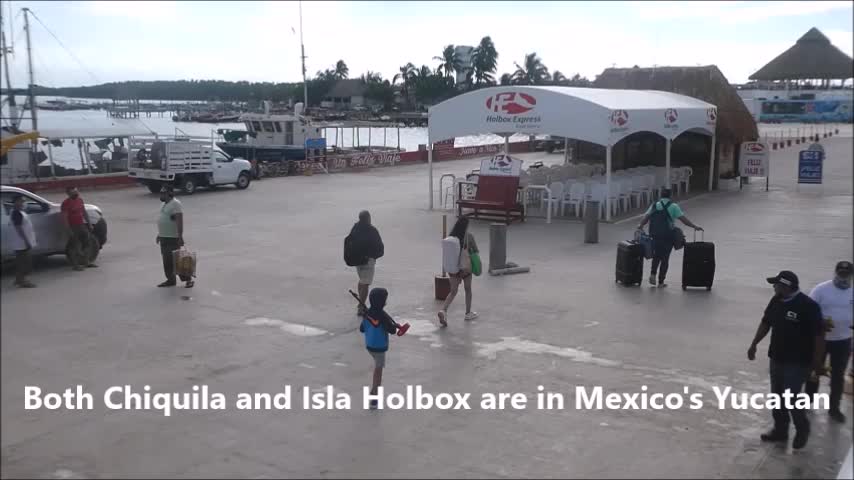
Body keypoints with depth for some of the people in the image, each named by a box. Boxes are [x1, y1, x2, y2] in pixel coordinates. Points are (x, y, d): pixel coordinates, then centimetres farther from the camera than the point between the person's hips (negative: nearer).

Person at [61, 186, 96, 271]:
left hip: (82, 226, 8)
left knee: (86, 243, 12)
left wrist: (89, 224, 17)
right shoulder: (66, 203, -12)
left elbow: (84, 212, 20)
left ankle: (86, 262, 24)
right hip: (73, 227, -8)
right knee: (74, 246, -2)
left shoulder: (80, 200, 10)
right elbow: (64, 218, -16)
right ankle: (75, 265, 5)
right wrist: (69, 230, -21)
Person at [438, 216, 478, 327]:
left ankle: (443, 310, -11)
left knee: (453, 292, 11)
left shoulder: (451, 235, -1)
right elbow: (476, 250, -3)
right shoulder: (469, 236, -11)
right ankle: (468, 313, 30)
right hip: (465, 266, -3)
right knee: (468, 289, 18)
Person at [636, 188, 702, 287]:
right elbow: (683, 219, -9)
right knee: (665, 258, 7)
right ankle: (661, 282, 9)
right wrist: (695, 227, -5)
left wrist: (641, 226, 9)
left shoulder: (654, 205, 6)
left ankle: (653, 274, 5)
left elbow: (646, 217, -3)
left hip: (655, 235, 3)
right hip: (668, 236, -3)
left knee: (656, 256, 23)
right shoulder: (673, 206, -4)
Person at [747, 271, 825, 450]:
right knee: (777, 396, 13)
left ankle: (802, 430, 20)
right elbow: (766, 323, 14)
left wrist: (817, 361, -16)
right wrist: (754, 344, 16)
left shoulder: (808, 306, -20)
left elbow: (819, 335, -17)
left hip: (798, 362, -7)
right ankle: (780, 430, 28)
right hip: (777, 358, 7)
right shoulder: (776, 301, 1)